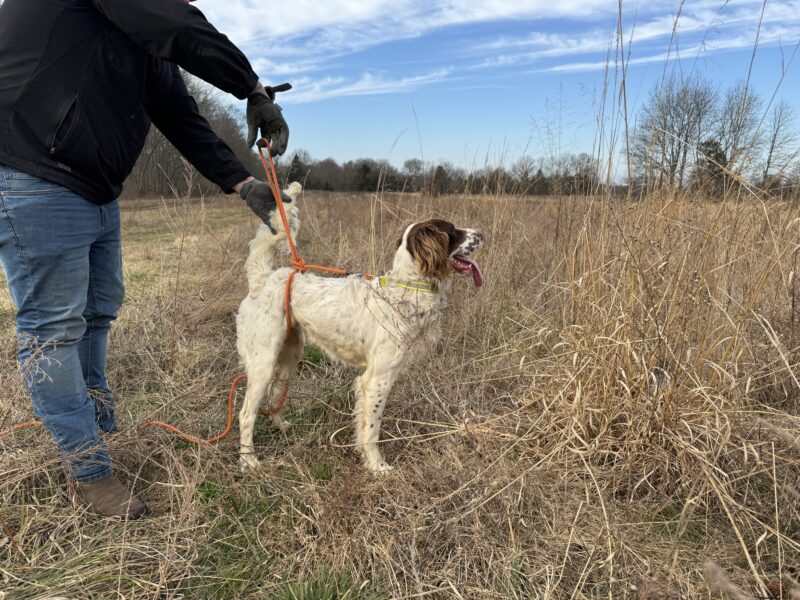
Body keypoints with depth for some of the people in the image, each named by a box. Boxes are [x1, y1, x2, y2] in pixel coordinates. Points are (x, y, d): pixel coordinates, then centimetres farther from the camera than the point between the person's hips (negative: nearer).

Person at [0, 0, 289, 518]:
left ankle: (93, 414, 38)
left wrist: (242, 183, 3)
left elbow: (184, 119, 11)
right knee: (54, 326, -2)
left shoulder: (149, 50, 14)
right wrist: (254, 90, -11)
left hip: (101, 197, 10)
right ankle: (92, 474, 9)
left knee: (99, 312, 18)